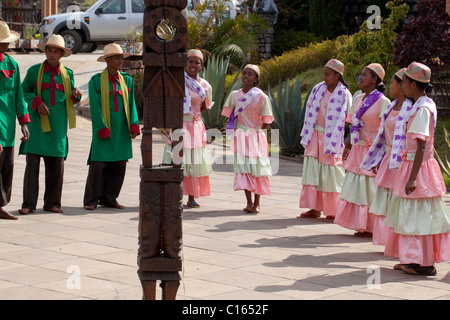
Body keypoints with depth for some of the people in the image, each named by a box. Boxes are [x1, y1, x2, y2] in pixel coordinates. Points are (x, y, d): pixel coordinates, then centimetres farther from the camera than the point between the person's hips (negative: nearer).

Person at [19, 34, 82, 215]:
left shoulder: (67, 73, 12)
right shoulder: (34, 71, 6)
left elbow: (71, 100, 17)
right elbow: (24, 92, 7)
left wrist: (76, 95, -6)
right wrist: (37, 103, -10)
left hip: (58, 125, 2)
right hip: (37, 123, -2)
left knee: (56, 165, 2)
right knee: (32, 162, -7)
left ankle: (52, 203, 11)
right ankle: (29, 203, -3)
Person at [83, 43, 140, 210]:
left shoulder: (127, 80, 11)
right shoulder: (96, 81, -1)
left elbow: (132, 105, 11)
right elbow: (95, 107, -5)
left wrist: (134, 126, -1)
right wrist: (102, 129, -13)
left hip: (122, 131, 4)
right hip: (103, 131, -4)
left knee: (119, 165, 4)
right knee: (98, 164, -5)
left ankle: (109, 198, 17)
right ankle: (92, 200, 6)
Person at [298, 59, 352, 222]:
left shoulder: (344, 95, -10)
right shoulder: (318, 89, 5)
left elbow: (345, 121, -9)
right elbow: (310, 112, 12)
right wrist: (307, 135, 9)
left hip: (332, 139, -5)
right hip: (316, 136, 5)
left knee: (331, 174, 0)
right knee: (313, 170, 3)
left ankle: (334, 211, 10)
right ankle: (315, 209, 9)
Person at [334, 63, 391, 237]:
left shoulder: (383, 102, -10)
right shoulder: (359, 99, 12)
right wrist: (347, 147, 14)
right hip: (357, 150, 8)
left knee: (370, 188, -3)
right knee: (356, 187, 10)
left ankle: (372, 228, 5)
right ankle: (361, 226, 19)